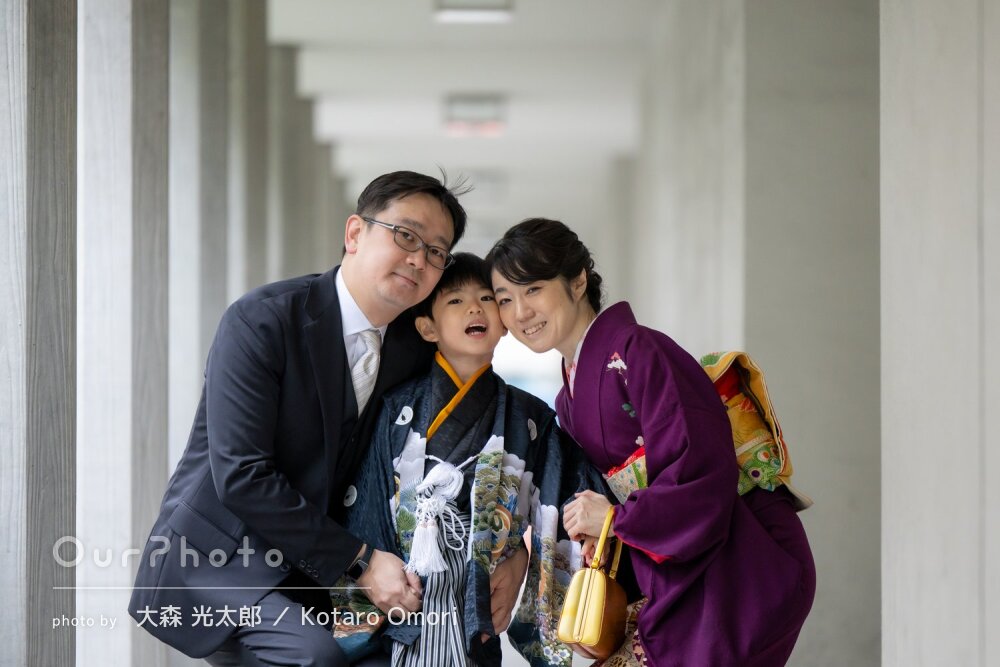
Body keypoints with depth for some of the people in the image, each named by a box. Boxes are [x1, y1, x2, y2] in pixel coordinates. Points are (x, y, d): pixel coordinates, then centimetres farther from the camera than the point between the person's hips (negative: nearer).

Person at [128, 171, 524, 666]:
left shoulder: (416, 351, 5)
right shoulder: (261, 322, -15)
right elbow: (240, 476, -21)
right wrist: (359, 560, -20)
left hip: (310, 578, 7)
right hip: (218, 565, -7)